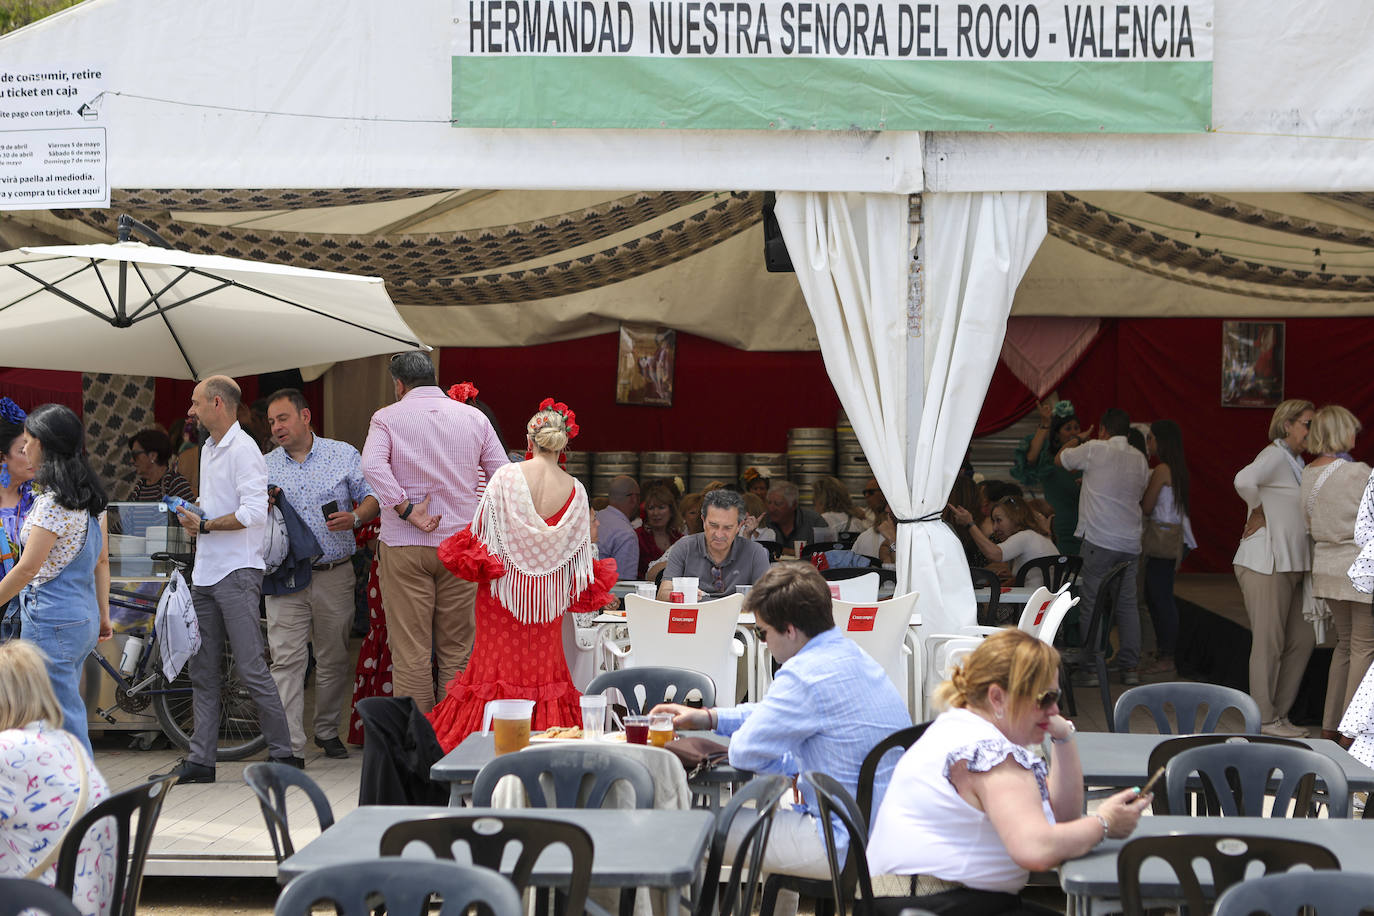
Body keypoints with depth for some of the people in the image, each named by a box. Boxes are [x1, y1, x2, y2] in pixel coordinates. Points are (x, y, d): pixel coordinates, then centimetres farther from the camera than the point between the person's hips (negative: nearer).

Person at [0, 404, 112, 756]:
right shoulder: (90, 497, 10)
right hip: (83, 618, 9)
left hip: (51, 623, -9)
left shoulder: (52, 502, -17)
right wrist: (104, 616, 20)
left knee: (66, 724, -3)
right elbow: (102, 560, 15)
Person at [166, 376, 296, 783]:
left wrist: (205, 525, -13)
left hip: (237, 573, -9)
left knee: (251, 668, -9)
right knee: (202, 672, 8)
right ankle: (200, 760, 10)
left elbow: (254, 513, -21)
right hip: (205, 574, 9)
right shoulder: (209, 449, 18)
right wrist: (193, 517, 8)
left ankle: (284, 753, -2)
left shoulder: (243, 449, -12)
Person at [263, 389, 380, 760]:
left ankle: (327, 730, 28)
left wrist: (355, 517, -16)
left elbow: (372, 498, 4)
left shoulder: (344, 455, 5)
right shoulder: (264, 467, 10)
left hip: (335, 574, 0)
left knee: (334, 659, 9)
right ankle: (290, 747, -13)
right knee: (287, 660, -10)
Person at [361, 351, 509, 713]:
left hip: (405, 546, -2)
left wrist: (406, 510, -14)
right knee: (456, 649, 9)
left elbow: (372, 465, -19)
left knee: (411, 652, 0)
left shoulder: (388, 418, 0)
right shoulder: (474, 417, 8)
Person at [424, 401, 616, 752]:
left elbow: (481, 532, -7)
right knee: (543, 666, 11)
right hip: (548, 594, 2)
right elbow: (578, 551, 1)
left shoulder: (505, 477, -11)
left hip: (503, 587, -2)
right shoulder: (574, 490, -5)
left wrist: (477, 565, 10)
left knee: (497, 661, 5)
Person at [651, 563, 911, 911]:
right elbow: (778, 712, 24)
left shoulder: (806, 674, -21)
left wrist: (792, 764, 6)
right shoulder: (852, 654, 9)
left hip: (848, 847, -10)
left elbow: (745, 752, -14)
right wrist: (708, 717, 21)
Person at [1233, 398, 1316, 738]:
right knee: (1269, 643, -5)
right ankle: (1265, 720, 1)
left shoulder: (1296, 462, 19)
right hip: (1266, 564, -10)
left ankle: (1279, 713, 18)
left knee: (1302, 640, 10)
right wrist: (1259, 512, -17)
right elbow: (1244, 480, -32)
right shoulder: (1275, 455, -12)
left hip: (1290, 566, 10)